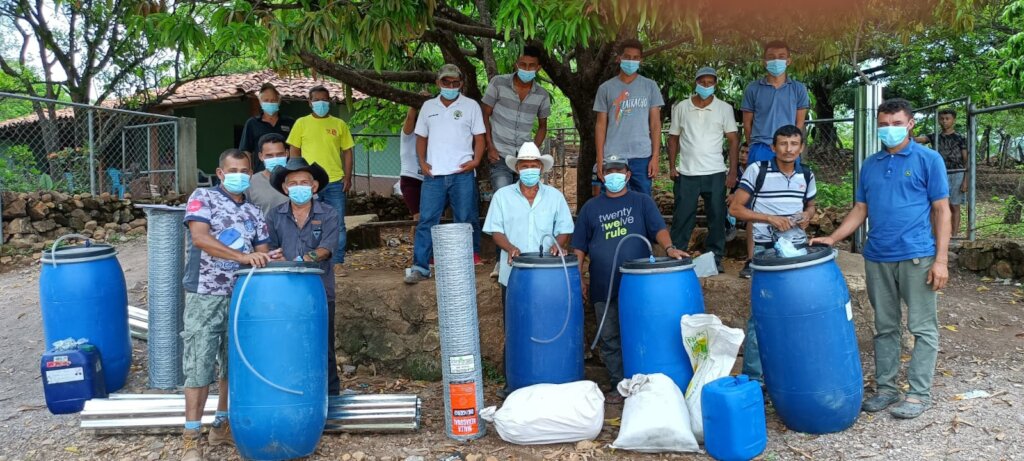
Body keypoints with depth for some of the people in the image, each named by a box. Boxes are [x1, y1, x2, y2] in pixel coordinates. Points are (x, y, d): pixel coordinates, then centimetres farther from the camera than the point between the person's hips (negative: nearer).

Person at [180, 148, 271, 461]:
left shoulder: (254, 213, 12)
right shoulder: (203, 198, -3)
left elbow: (262, 253, 11)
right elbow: (200, 238, -18)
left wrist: (267, 259, -14)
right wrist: (242, 256, -26)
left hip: (242, 297, 5)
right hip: (206, 295, -5)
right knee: (200, 365, -4)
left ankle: (223, 426, 25)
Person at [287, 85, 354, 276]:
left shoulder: (340, 124, 9)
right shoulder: (301, 123, 7)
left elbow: (347, 152, 10)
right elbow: (294, 152, 8)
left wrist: (348, 177, 0)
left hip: (335, 182, 0)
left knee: (337, 225, 1)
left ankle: (337, 263, 8)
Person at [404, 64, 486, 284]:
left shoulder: (471, 106, 6)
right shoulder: (428, 106, 14)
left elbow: (479, 137, 5)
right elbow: (421, 137, 18)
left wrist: (475, 160, -11)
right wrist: (422, 162, 3)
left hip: (462, 173, -2)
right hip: (433, 174, 2)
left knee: (466, 220, 3)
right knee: (426, 220, -2)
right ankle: (420, 266, 0)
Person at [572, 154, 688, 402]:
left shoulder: (642, 202, 8)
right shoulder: (591, 207, 12)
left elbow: (659, 228, -4)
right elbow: (579, 247, 13)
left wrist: (669, 247, -24)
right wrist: (580, 279, 7)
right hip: (603, 287, 2)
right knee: (610, 339, 5)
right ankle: (618, 385, 16)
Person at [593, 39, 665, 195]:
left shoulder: (650, 86, 7)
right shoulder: (606, 88, 6)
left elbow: (655, 124, 5)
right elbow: (601, 125, 6)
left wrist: (655, 157, -2)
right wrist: (600, 159, -1)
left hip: (642, 157, 0)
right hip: (613, 158, 0)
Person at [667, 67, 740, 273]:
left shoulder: (724, 108, 3)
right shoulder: (681, 108, 6)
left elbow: (733, 140, 2)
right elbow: (674, 138, 11)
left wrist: (732, 171, -5)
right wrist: (672, 166, 2)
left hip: (715, 173, 0)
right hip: (686, 173, 0)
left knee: (717, 217, 5)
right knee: (682, 217, 3)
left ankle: (715, 258, 16)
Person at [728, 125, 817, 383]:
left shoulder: (806, 176, 8)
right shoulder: (757, 171, -6)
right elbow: (735, 208, -6)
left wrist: (807, 216, 1)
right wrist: (770, 218, -15)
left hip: (799, 248, 5)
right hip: (766, 250, -4)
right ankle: (752, 376, 5)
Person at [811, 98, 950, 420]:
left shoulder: (928, 160, 0)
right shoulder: (870, 165, 13)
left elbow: (941, 211, -3)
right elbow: (860, 210, 14)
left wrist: (941, 260, -9)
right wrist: (832, 239, 0)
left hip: (917, 257, -4)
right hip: (877, 258, 5)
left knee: (923, 329, 2)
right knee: (885, 328, 12)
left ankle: (919, 394, 11)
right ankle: (886, 388, 21)